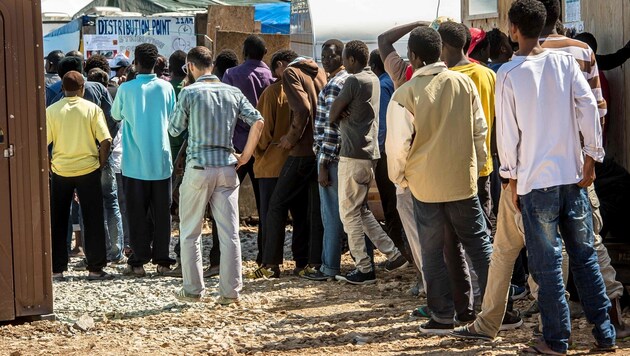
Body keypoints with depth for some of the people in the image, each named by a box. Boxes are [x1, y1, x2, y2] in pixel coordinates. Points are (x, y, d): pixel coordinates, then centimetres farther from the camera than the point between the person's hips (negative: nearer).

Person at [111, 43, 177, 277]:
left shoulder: (126, 89, -7)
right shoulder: (166, 88, -2)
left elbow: (116, 115, 10)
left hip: (135, 163, -2)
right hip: (161, 161, 2)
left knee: (137, 214, 4)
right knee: (161, 212, 9)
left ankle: (138, 261, 4)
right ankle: (162, 260, 12)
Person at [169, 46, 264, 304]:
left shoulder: (189, 92, -4)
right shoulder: (233, 93, 6)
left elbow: (174, 130, 2)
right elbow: (258, 122, -1)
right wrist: (244, 156, 5)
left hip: (198, 168, -3)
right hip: (227, 168, 3)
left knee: (190, 232, 9)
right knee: (229, 233, 4)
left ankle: (193, 290, 11)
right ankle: (230, 291, 3)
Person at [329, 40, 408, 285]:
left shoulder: (354, 81, -15)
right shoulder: (374, 79, 14)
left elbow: (332, 114, -9)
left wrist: (339, 116, 10)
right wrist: (344, 114, 5)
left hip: (353, 155, -9)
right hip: (369, 152, 9)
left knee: (349, 213, -1)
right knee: (361, 210, 18)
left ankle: (364, 269, 1)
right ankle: (393, 254, 14)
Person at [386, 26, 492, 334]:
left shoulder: (405, 93, -11)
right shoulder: (463, 83, -2)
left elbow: (397, 143, -11)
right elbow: (480, 128, 5)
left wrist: (398, 176, 6)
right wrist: (477, 164, 18)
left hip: (425, 183, -2)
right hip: (463, 179, 3)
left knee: (433, 251, 7)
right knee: (478, 243, 10)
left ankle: (442, 316, 10)